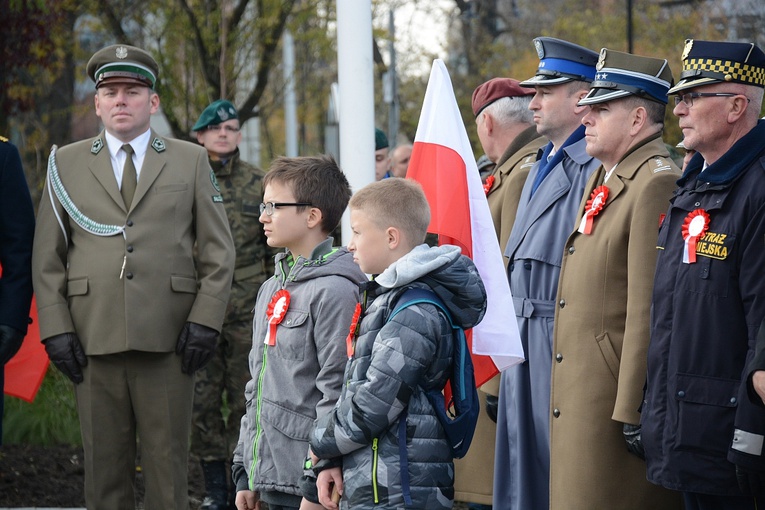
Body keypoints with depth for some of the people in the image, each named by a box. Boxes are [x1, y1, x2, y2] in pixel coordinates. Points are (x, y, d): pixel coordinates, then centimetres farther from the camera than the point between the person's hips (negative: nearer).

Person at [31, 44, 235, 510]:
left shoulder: (191, 161, 11)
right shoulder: (66, 163, 12)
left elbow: (219, 251, 8)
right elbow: (47, 257, 10)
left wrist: (205, 321, -3)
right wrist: (55, 328, -1)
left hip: (168, 343, -1)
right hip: (93, 341, 1)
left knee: (168, 463, 1)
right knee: (104, 463, 3)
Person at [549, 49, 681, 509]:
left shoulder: (657, 185, -14)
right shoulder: (600, 181, 17)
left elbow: (649, 311, -19)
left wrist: (635, 412, -21)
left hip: (619, 397, -9)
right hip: (579, 399, 9)